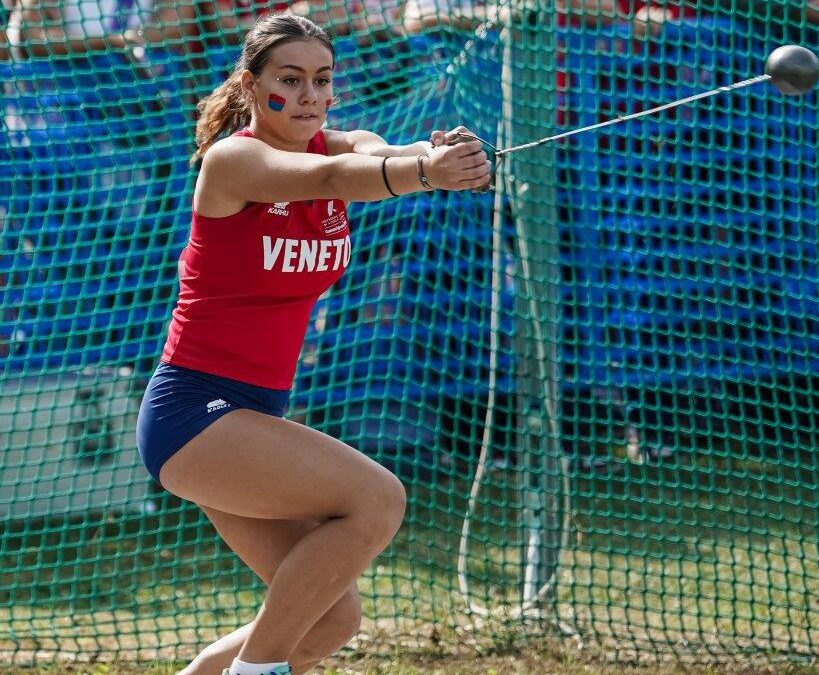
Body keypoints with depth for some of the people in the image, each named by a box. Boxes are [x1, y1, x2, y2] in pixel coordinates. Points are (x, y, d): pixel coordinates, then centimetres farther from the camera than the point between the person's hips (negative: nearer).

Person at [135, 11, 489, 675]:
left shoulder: (344, 147, 2)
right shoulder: (230, 160, -15)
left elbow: (377, 157, -22)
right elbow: (326, 177, -36)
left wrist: (431, 154, -47)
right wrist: (423, 172, -56)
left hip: (255, 417, 8)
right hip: (192, 406, -8)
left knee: (332, 619, 5)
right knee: (377, 498, -24)